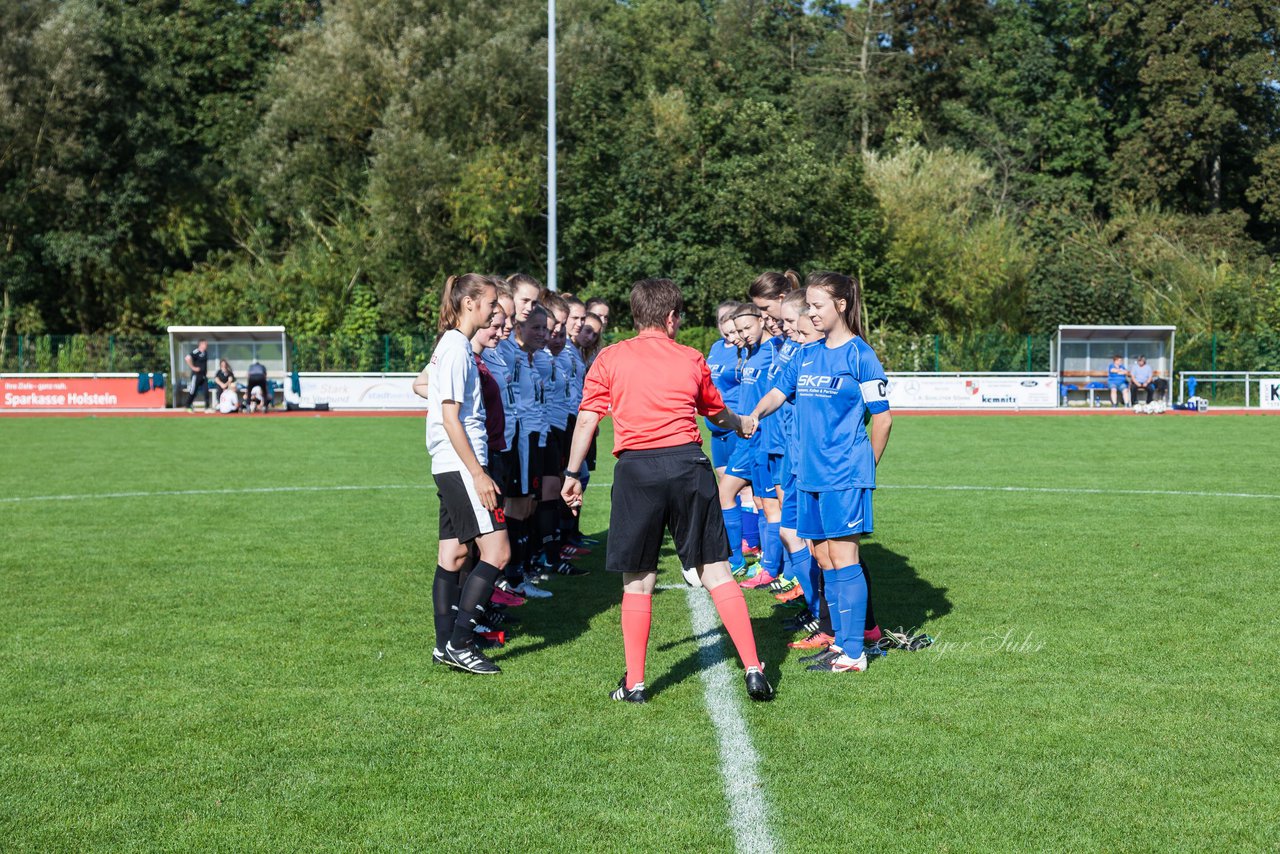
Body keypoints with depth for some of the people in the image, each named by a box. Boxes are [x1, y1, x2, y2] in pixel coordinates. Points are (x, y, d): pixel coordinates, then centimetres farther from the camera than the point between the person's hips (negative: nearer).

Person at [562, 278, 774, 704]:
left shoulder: (610, 358, 7)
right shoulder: (692, 359, 13)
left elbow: (588, 417, 0)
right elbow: (718, 413, 29)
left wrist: (572, 473, 5)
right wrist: (743, 426, 49)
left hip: (637, 468, -1)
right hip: (689, 463, 1)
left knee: (638, 580, 8)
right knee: (716, 570, 6)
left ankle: (634, 682, 11)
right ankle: (753, 669, 4)